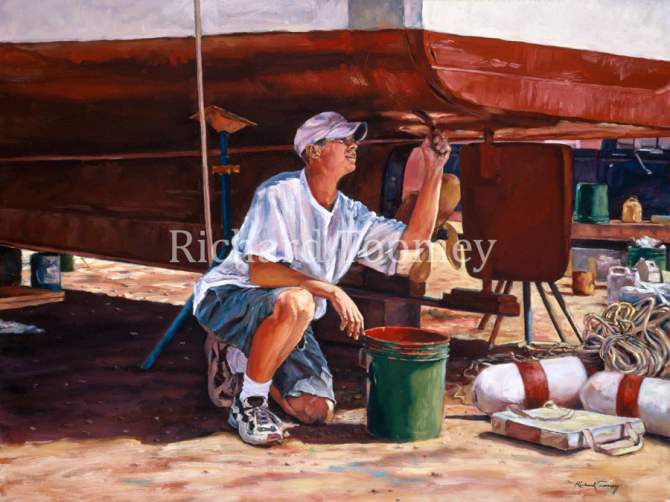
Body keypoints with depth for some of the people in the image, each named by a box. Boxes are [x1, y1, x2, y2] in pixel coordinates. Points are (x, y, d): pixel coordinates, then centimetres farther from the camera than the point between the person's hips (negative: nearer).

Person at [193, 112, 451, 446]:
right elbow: (260, 271, -27)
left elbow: (414, 237, 4)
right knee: (295, 301, -40)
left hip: (287, 322, 7)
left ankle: (240, 359, 19)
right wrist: (330, 290, -35)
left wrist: (434, 172, -3)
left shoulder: (350, 216, 4)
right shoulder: (279, 194, -18)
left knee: (317, 410, -8)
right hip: (229, 298, -7)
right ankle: (248, 403, -20)